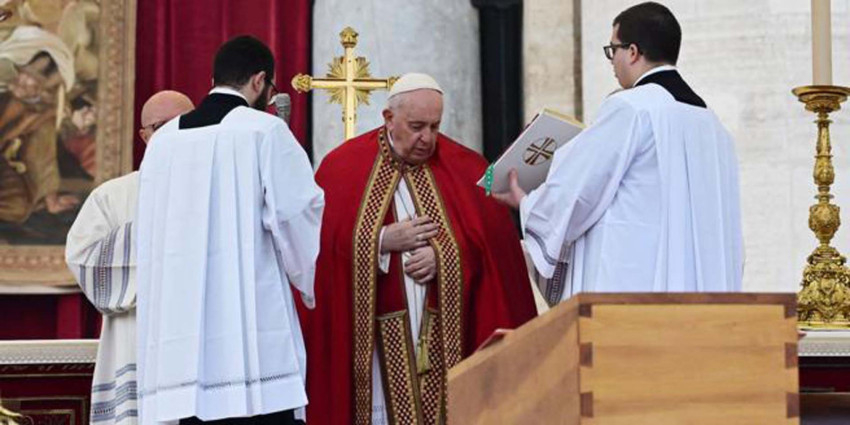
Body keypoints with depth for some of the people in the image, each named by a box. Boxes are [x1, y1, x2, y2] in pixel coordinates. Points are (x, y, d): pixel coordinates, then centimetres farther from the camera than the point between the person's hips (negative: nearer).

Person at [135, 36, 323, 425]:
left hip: (181, 332, 5)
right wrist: (314, 290, 11)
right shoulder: (265, 131, -2)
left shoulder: (163, 140, 12)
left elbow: (150, 238, 13)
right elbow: (297, 217, -6)